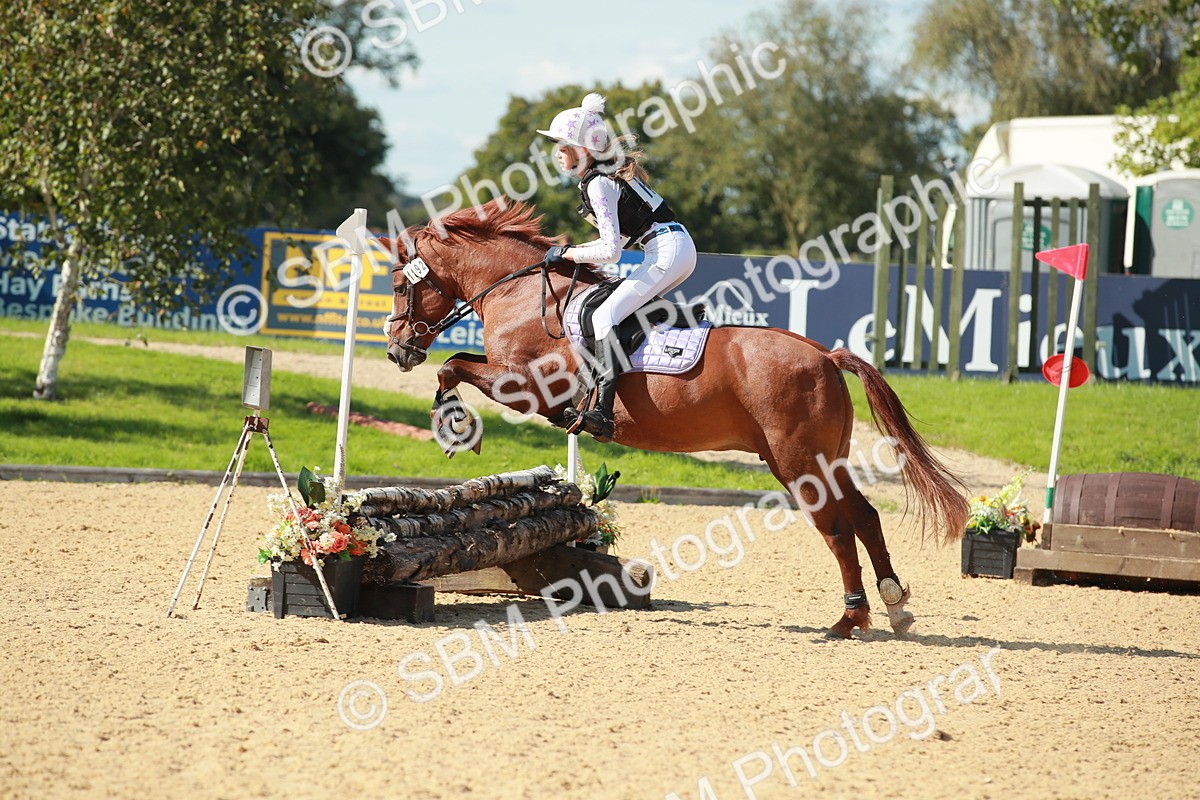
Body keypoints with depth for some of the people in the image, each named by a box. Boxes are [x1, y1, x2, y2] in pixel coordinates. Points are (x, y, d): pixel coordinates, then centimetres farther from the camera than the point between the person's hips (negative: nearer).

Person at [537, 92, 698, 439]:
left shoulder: (597, 185, -12)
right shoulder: (609, 172, 17)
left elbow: (611, 251, -17)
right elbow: (620, 239, 23)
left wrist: (567, 253, -5)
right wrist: (574, 252, 14)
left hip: (668, 251, -11)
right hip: (678, 246, 11)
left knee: (604, 316, -18)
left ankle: (602, 413, -31)